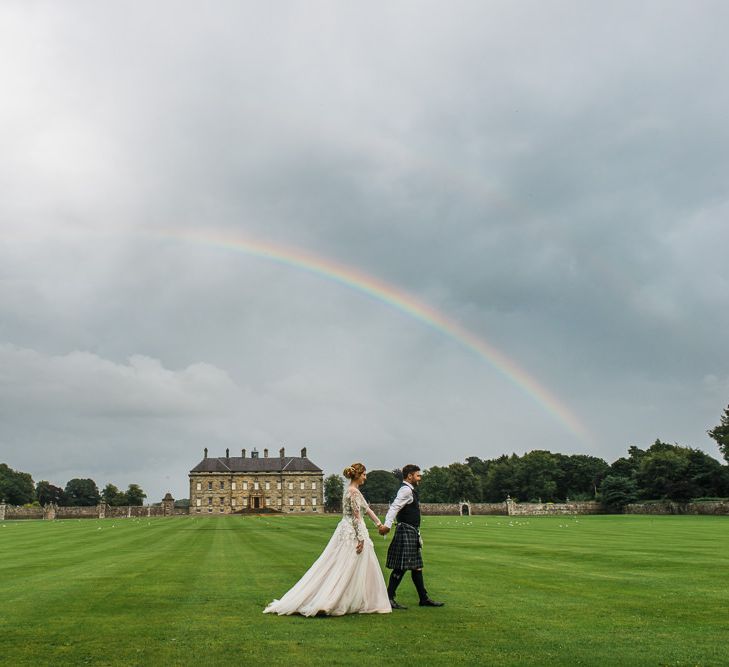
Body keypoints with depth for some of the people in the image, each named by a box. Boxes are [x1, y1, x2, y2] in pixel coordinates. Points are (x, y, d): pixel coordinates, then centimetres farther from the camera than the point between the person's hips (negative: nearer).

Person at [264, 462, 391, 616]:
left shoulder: (352, 490, 15)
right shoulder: (354, 492, -16)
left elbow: (367, 508, 22)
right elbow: (356, 517, -19)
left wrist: (379, 523, 27)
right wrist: (361, 538, -18)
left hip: (345, 531, 9)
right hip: (353, 534, -9)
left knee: (332, 566, 9)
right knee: (346, 569, -3)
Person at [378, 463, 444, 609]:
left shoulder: (410, 490, 17)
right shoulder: (406, 490, -14)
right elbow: (394, 507, -27)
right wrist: (387, 525, -40)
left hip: (412, 532, 11)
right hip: (406, 532, -11)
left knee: (417, 566, 14)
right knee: (401, 567, -9)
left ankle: (424, 598, 21)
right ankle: (389, 598, -4)